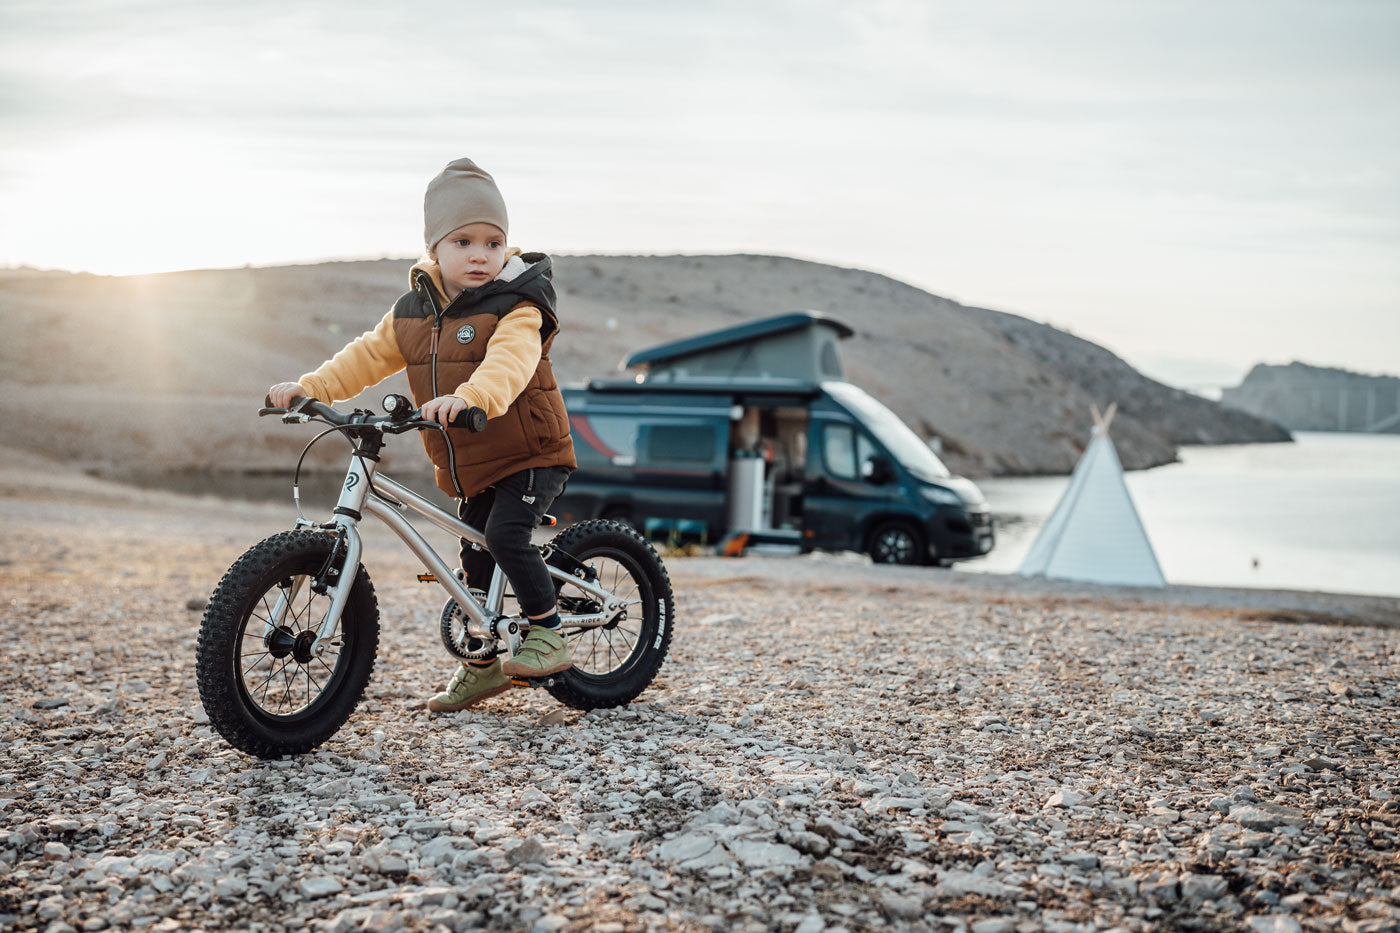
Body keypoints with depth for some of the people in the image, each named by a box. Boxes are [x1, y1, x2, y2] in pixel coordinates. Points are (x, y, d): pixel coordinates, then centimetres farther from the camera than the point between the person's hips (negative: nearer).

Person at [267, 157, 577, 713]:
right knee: (475, 560, 11)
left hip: (530, 456, -6)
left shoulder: (516, 308, -17)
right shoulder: (411, 313, 3)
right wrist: (308, 389, -7)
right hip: (469, 469, 7)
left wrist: (470, 397, -54)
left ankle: (548, 634, -7)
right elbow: (366, 357, 6)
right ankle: (482, 665, 26)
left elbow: (508, 362, -35)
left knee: (504, 533, -25)